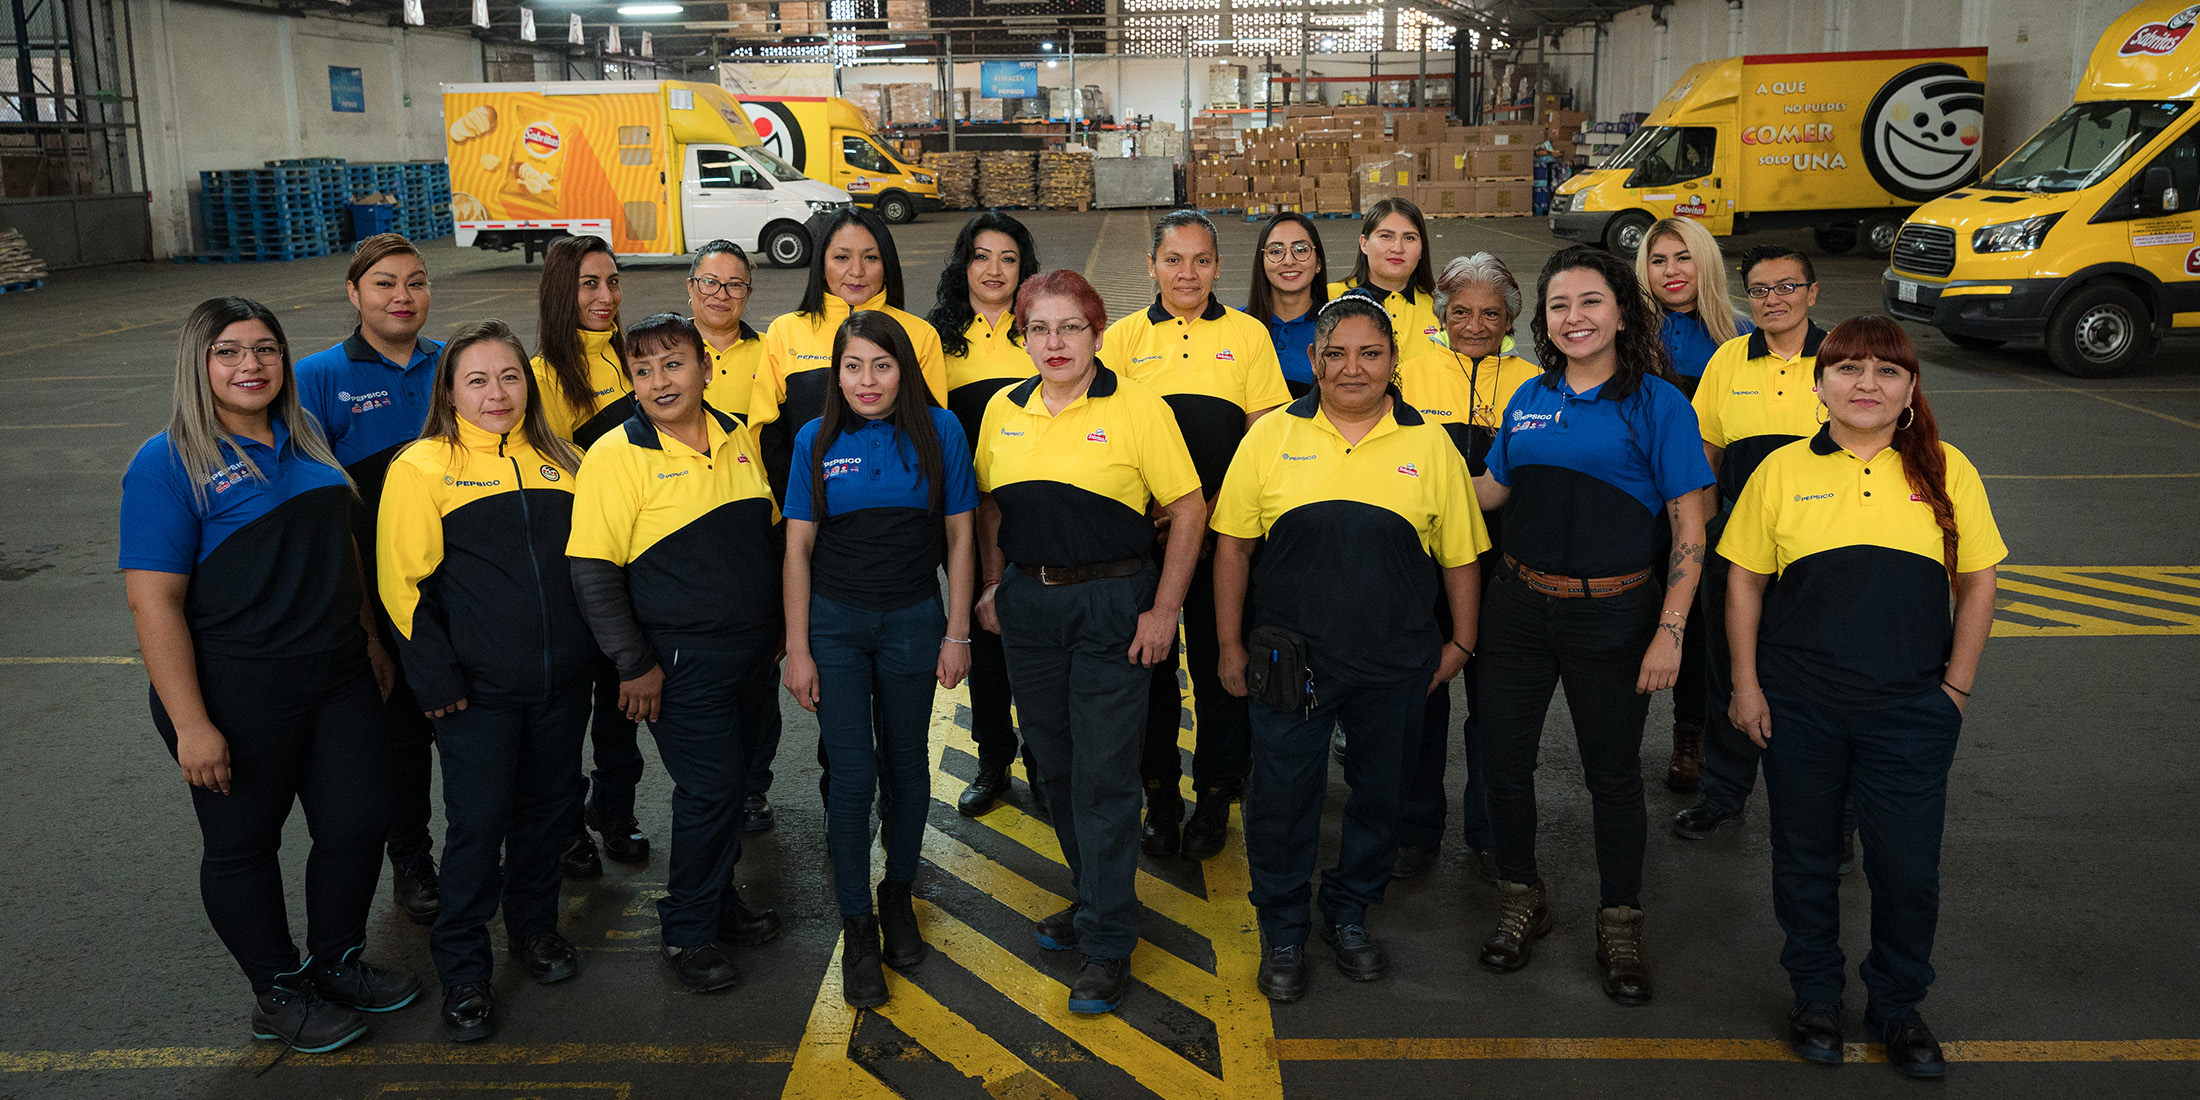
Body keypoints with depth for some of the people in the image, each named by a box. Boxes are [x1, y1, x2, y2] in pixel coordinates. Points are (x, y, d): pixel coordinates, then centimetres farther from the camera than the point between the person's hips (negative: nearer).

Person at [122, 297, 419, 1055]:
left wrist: (370, 638, 17)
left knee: (361, 822, 11)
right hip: (238, 697, -6)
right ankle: (279, 994, 29)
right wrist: (191, 723, -19)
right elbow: (153, 601, -17)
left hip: (337, 677, 6)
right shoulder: (170, 465, -13)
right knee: (243, 844, 10)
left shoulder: (304, 441, 7)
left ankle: (337, 962, 34)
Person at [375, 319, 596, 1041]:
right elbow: (404, 582, -9)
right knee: (478, 825, 2)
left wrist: (596, 650, 11)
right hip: (478, 686, -4)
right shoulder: (422, 468, -7)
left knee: (548, 809, 15)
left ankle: (535, 923, 38)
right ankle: (462, 969, 19)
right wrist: (437, 680, -12)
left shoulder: (557, 461, 7)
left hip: (562, 680, 4)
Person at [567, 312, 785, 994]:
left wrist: (775, 627, 16)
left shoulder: (736, 438, 6)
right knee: (707, 790, -3)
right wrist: (634, 664, -14)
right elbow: (593, 572, -14)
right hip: (684, 660, -6)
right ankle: (687, 932, 16)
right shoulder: (617, 456, -13)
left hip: (751, 651, 6)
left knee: (730, 778, 16)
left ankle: (718, 895, 36)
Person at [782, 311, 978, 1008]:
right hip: (835, 622, 0)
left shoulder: (939, 431, -5)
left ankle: (898, 894, 34)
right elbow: (798, 548, -1)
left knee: (906, 763, 12)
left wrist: (957, 634, -2)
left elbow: (959, 536, 0)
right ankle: (857, 927, 13)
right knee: (852, 774, -1)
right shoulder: (816, 441, -3)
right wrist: (797, 649, -3)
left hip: (914, 621, 1)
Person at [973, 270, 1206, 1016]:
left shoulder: (1137, 408, -9)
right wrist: (994, 585, 11)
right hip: (1029, 603, 5)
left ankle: (1108, 942, 9)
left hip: (1114, 604, -5)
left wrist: (1164, 610, -11)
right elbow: (989, 505, 18)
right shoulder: (1004, 410, 6)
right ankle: (1093, 897, 34)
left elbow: (1189, 508, -8)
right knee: (1055, 763, 14)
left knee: (1103, 771, -3)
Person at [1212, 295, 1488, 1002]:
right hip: (1290, 656, -1)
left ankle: (1349, 915, 35)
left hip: (1396, 664, 1)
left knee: (1379, 792, 14)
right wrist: (1231, 646, 1)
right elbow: (1233, 545, 2)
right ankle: (1283, 932, 24)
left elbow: (1459, 555, 8)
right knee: (1282, 796, 5)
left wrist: (1460, 642, 7)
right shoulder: (1272, 437, -1)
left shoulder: (1428, 444, 1)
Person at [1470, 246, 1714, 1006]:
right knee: (1504, 757, 9)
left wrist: (1670, 631, -14)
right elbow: (1491, 490, 19)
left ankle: (1619, 926, 26)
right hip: (1519, 606, 4)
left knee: (1612, 771, 8)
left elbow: (1690, 529, -8)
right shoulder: (1530, 400, 7)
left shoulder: (1656, 402, -7)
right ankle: (1521, 902, 31)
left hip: (1612, 614, -4)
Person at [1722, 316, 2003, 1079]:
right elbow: (1745, 582, 3)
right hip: (1799, 706, 0)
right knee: (1805, 856, 12)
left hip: (1910, 708, 0)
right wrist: (1746, 685, 0)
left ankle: (1896, 1005, 28)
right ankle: (1816, 995, 32)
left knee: (1908, 865, 5)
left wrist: (1956, 686, 0)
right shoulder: (1783, 471, 0)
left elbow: (1977, 584, 5)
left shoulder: (1945, 471, 1)